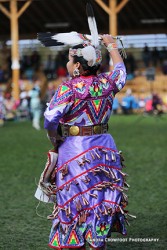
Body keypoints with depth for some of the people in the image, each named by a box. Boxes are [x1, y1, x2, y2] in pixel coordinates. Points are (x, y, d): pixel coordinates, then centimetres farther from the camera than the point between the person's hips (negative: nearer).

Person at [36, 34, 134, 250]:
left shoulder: (68, 89, -15)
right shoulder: (107, 83, 0)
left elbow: (50, 120, -23)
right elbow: (120, 69, 23)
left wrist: (55, 140, -5)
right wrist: (111, 45, 35)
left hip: (74, 150, -4)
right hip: (104, 148, 5)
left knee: (74, 199, 6)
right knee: (103, 198, 14)